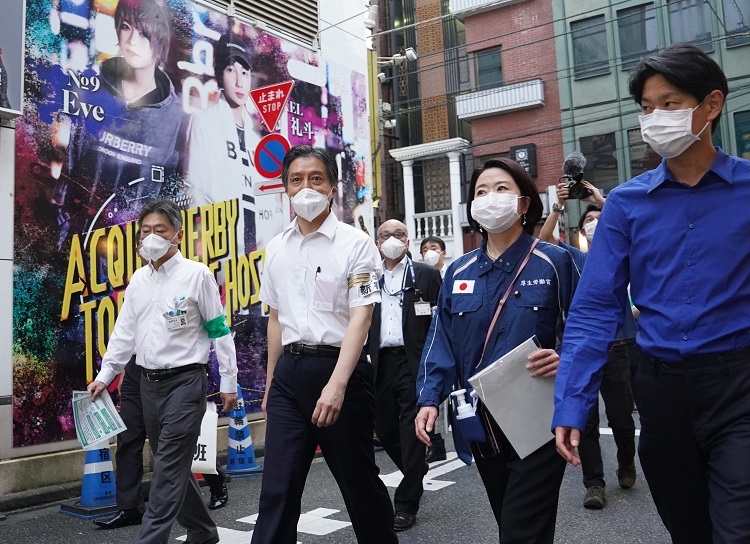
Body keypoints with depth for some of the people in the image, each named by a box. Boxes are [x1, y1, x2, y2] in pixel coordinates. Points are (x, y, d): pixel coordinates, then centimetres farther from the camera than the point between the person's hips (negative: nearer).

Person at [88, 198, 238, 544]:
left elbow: (219, 331, -6)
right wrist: (104, 375, 6)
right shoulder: (139, 279, 10)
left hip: (185, 381, -6)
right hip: (149, 382, 7)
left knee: (168, 470, -7)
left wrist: (229, 381, -7)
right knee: (173, 466, 14)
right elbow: (124, 332, 14)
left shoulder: (197, 274, -7)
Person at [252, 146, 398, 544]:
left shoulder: (355, 243, -6)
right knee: (277, 489, 4)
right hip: (289, 372, 4)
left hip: (339, 366, -4)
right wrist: (270, 384, 17)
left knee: (359, 481, 11)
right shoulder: (276, 249, 10)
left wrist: (337, 384, -24)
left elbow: (360, 318, -14)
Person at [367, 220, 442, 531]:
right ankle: (416, 473, 39)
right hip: (380, 362, 4)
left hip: (415, 362, -4)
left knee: (411, 431, -1)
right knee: (384, 428, 12)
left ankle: (406, 504, 10)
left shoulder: (427, 275, 3)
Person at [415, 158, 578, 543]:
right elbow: (441, 342, 7)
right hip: (482, 424, 5)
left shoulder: (553, 262, -3)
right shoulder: (458, 273, 8)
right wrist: (429, 399, -5)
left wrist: (565, 361, -21)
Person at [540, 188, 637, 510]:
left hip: (618, 349, -1)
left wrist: (602, 201, -15)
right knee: (586, 421, 1)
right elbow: (544, 238, -1)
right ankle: (594, 483, 12)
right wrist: (559, 206, -10)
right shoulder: (576, 259, 12)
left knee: (621, 418, 6)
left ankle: (626, 463, 34)